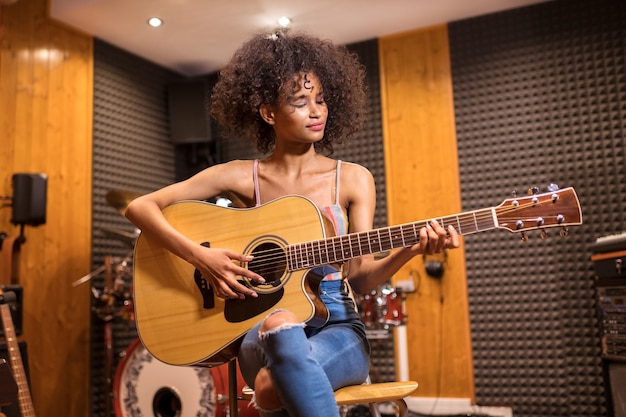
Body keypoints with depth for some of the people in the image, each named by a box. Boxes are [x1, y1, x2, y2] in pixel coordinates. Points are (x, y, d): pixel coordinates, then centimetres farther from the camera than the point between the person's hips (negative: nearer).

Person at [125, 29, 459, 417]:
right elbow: (140, 207, -1)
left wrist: (412, 250, -22)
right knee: (281, 325, -37)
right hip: (263, 326, 1)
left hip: (338, 327, 0)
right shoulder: (241, 177, 1)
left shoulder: (353, 179, 3)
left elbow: (361, 276, -3)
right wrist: (201, 256, -16)